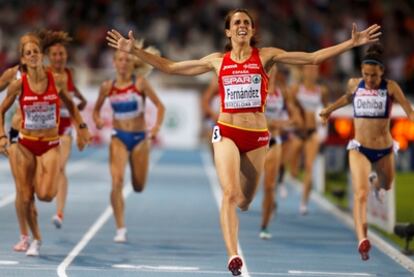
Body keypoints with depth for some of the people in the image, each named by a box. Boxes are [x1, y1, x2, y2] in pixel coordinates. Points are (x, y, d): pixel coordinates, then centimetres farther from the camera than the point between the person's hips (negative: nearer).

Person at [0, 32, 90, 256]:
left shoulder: (57, 82, -6)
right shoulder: (18, 85, -8)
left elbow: (70, 104, 13)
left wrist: (81, 127, 7)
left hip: (50, 145, 0)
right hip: (25, 144, 0)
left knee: (45, 195, -17)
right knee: (26, 198, 2)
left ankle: (40, 180, 21)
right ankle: (36, 239, 24)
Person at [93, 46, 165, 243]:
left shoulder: (140, 83, -7)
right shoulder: (108, 87, 0)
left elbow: (160, 105, -6)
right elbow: (96, 109, 12)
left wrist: (157, 126, -21)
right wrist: (97, 121, -10)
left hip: (139, 137, 0)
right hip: (118, 137, 0)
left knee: (138, 187, 7)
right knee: (117, 181, -18)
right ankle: (120, 229, -13)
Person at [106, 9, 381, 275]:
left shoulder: (265, 56, 4)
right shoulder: (217, 61, 7)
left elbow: (313, 57, -1)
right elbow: (170, 67, 12)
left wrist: (352, 43, -7)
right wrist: (135, 51, 7)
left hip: (256, 135, 1)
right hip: (226, 132, -1)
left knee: (245, 200, 9)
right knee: (230, 193, -20)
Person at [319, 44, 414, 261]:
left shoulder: (390, 87, -9)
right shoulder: (354, 84, -2)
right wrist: (329, 110, 35)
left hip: (384, 149, 1)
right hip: (359, 148, -1)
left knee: (386, 185, 27)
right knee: (361, 194, -20)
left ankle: (376, 182, 66)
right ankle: (362, 240, -31)